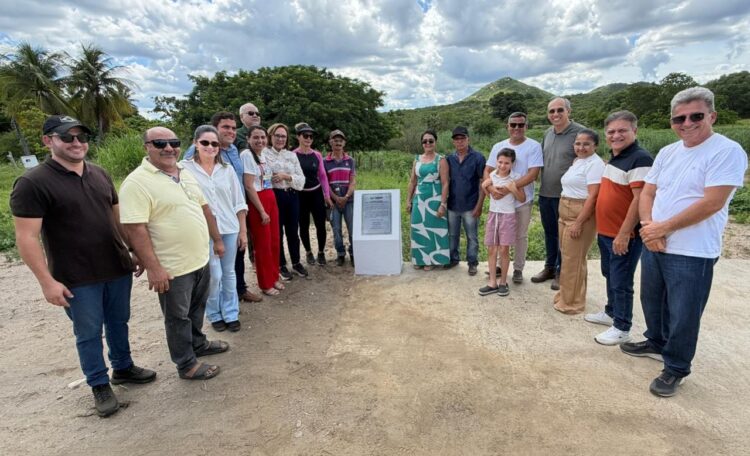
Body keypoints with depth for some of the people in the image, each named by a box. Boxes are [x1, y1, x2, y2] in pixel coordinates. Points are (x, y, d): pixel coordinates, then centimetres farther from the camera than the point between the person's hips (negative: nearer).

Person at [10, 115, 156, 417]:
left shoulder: (100, 175, 6)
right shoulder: (32, 183, -12)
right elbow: (26, 238, -14)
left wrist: (135, 251, 12)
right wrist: (47, 281, -16)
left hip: (118, 268, 5)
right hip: (77, 278, -5)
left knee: (119, 322, 19)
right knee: (89, 333, 10)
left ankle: (123, 368, 39)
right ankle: (99, 385, 28)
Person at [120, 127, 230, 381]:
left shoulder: (185, 174, 8)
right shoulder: (137, 182, -17)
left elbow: (204, 208, 16)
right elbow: (135, 228, -22)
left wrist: (217, 239, 16)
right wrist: (153, 267, -24)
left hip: (200, 260, 8)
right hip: (172, 268, -7)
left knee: (196, 308, 24)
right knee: (178, 317, 9)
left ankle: (198, 343, 44)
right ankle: (186, 364, 25)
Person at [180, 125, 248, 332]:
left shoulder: (227, 169, 5)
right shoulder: (185, 168, -5)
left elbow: (238, 202, 8)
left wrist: (243, 231, 7)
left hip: (229, 229, 3)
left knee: (229, 273, 12)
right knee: (214, 275, 1)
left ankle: (231, 314, 26)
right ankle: (214, 315, 24)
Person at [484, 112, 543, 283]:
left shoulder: (534, 146, -8)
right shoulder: (498, 146, 4)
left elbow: (533, 174, -17)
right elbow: (487, 171, 2)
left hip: (522, 200, -3)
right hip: (500, 200, 3)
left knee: (520, 236, 10)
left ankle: (518, 269, 24)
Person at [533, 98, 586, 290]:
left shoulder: (580, 133, -12)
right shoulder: (548, 133, 9)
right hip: (545, 193, 6)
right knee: (549, 233, 17)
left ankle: (561, 272, 20)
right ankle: (549, 267, 32)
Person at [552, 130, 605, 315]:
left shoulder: (595, 164, -13)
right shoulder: (577, 161, 15)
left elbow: (593, 196, -19)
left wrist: (579, 222, -22)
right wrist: (564, 217, 15)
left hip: (581, 216, -9)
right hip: (566, 215, 9)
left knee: (573, 260, -2)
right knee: (568, 257, 15)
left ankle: (572, 302, 10)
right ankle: (566, 295, 28)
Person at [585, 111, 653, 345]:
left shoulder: (640, 159, -17)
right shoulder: (614, 157, 11)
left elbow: (640, 200, -22)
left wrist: (624, 234, -23)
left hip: (624, 235, -9)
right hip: (605, 232, 9)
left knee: (621, 282, 2)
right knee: (610, 275, 21)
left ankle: (621, 328, 16)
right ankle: (611, 312, 38)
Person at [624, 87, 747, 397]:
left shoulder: (727, 151, -12)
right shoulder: (667, 152, 9)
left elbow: (712, 203, -20)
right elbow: (647, 193, 7)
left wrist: (663, 227, -16)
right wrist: (648, 227, -10)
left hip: (692, 254, -7)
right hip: (653, 246, 7)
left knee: (683, 316, 5)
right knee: (652, 302, 22)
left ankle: (675, 369, 23)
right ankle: (656, 343, 44)